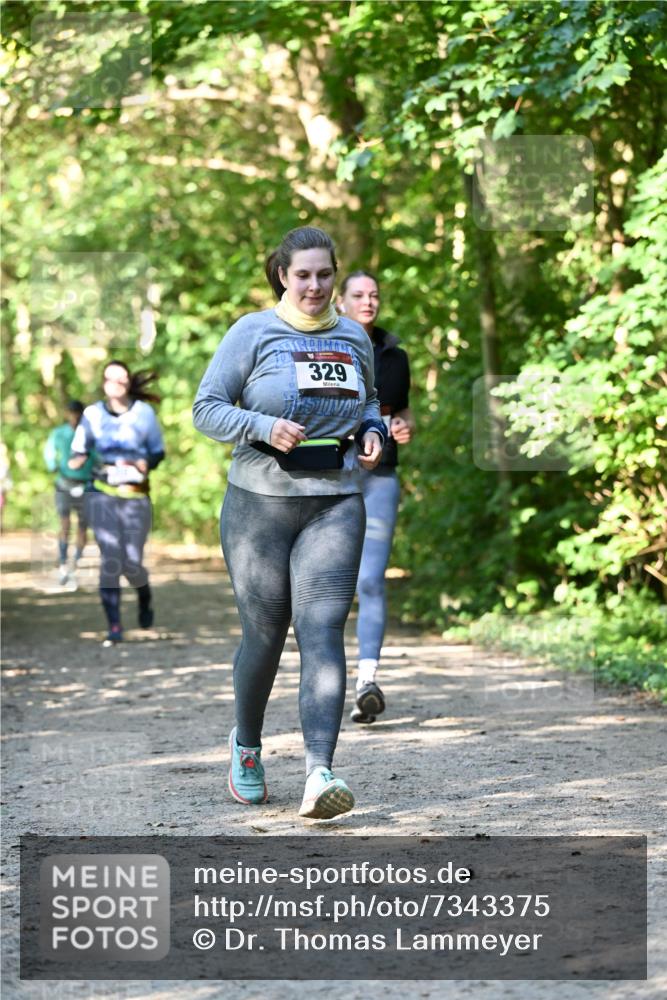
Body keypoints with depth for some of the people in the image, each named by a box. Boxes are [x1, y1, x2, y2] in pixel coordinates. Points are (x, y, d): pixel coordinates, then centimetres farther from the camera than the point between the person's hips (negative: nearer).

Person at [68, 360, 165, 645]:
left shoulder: (144, 413, 0)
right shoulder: (93, 414, 1)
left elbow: (158, 452, 8)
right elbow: (79, 449, 7)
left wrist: (144, 464, -12)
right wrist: (77, 459, -16)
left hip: (136, 497, 0)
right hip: (102, 495, 0)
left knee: (132, 564, -3)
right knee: (110, 560, -11)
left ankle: (145, 598, 32)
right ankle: (114, 627, -5)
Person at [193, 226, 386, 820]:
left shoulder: (354, 337, 10)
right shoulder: (253, 333, -2)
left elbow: (369, 401, 27)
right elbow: (207, 409, -4)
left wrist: (372, 432, 5)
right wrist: (264, 427, -20)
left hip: (335, 506, 2)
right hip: (260, 502, -2)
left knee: (322, 630, -14)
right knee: (264, 634, 7)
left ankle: (320, 776, -22)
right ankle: (247, 745, 36)